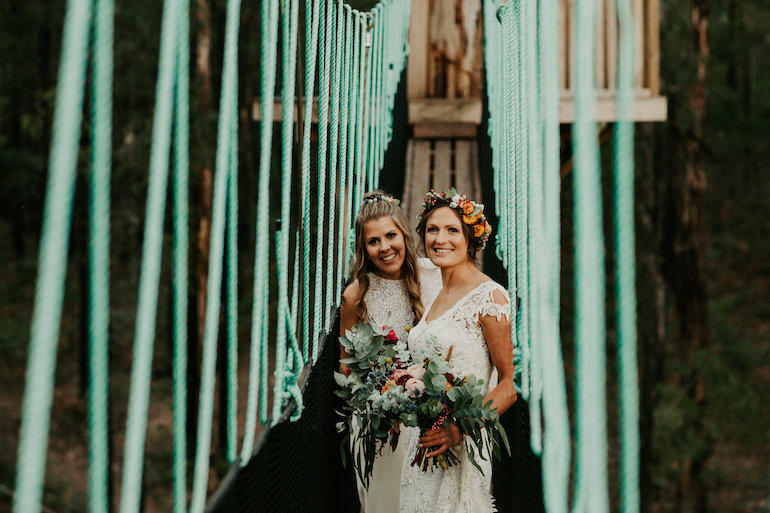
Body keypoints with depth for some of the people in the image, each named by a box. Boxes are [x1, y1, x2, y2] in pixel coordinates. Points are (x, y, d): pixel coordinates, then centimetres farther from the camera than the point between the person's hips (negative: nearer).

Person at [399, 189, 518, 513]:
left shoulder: (489, 296, -11)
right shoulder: (438, 297, 14)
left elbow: (512, 383, -13)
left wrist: (461, 429, -22)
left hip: (460, 450, -7)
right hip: (420, 444, 7)